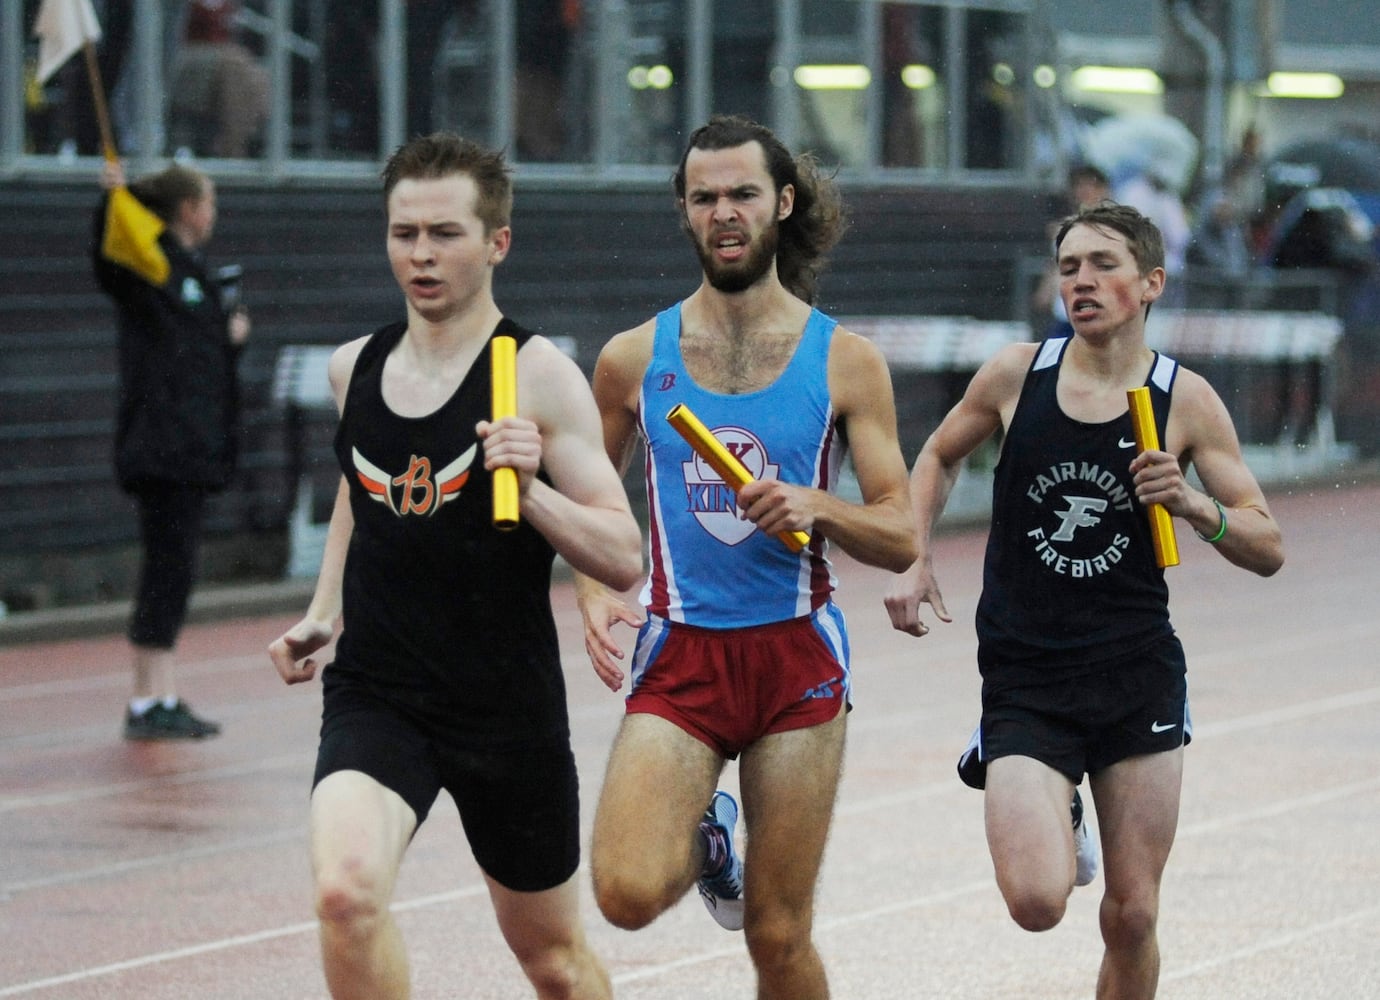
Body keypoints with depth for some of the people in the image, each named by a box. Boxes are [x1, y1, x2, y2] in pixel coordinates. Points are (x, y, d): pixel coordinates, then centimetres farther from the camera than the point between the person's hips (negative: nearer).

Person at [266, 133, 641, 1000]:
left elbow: (623, 560, -12)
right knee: (346, 893, -27)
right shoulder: (355, 367, 5)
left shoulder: (539, 376, -9)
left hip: (508, 708, -2)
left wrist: (531, 488, -27)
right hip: (374, 695, 2)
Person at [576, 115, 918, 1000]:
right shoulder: (634, 359, 4)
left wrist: (816, 506, -19)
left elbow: (901, 539, 1)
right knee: (628, 892, -19)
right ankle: (706, 842, 16)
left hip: (797, 657, -1)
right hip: (679, 655, 1)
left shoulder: (844, 361, 1)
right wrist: (592, 592, -3)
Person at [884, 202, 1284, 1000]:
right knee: (1037, 903, -16)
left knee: (1132, 917, 2)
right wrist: (914, 560, 6)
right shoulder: (1017, 374, -1)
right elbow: (940, 457, 20)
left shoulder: (1186, 400, -3)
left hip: (1140, 675, 0)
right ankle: (1053, 817, 18)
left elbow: (1268, 550, -1)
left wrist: (1195, 506, -20)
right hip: (1024, 681, 0)